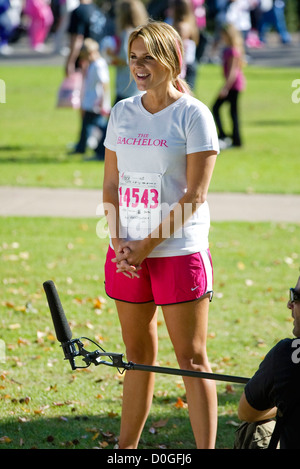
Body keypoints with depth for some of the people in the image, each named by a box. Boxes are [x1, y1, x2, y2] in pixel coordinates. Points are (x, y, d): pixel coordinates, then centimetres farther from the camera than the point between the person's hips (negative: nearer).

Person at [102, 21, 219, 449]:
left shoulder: (193, 114, -7)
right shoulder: (122, 112, 10)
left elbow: (195, 194, -12)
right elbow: (111, 184, 12)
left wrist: (146, 246, -13)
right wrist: (120, 242, -3)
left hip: (179, 252, -5)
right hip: (128, 255, 5)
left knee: (191, 359, -3)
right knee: (138, 356, 12)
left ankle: (205, 450, 0)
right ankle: (127, 447, 20)